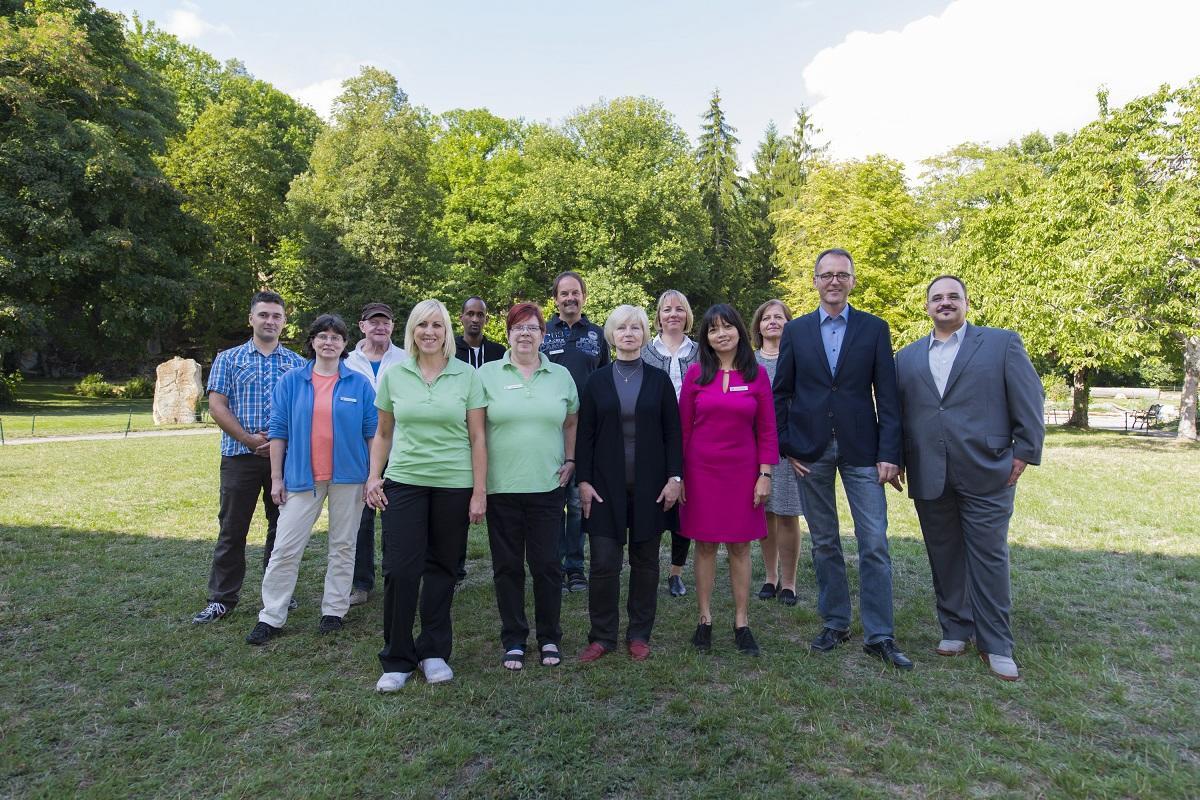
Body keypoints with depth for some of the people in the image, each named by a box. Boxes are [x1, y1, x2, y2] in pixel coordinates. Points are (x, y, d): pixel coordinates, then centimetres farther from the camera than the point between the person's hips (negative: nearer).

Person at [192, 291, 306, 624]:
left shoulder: (298, 364, 8)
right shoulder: (228, 359, 6)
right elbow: (217, 406, -2)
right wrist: (249, 439, -12)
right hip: (239, 456, -1)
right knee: (232, 529, 4)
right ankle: (221, 598, 15)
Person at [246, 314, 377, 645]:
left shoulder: (360, 384, 2)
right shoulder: (290, 382, 4)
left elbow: (373, 432, 3)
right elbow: (279, 431, 4)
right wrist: (276, 478, 0)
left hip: (348, 477, 0)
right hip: (302, 477, 1)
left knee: (343, 546, 9)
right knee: (286, 548, 2)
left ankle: (334, 611, 22)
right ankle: (271, 617, 14)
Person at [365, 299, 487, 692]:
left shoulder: (466, 376, 0)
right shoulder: (393, 375, 5)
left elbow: (477, 438, 0)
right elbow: (383, 433, 13)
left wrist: (480, 491, -4)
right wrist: (374, 476, 2)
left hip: (454, 485, -1)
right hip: (403, 482, 1)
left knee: (441, 569, 8)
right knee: (399, 569, -3)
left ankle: (434, 652, 25)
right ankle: (397, 659, 14)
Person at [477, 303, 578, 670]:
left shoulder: (561, 375, 8)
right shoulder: (487, 374, 2)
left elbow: (572, 422, 18)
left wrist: (570, 461, 10)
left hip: (547, 486, 1)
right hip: (501, 486, -1)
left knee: (547, 564, 6)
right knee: (507, 566, 8)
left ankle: (549, 638, 24)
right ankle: (513, 640, 23)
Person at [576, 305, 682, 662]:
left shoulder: (659, 380, 5)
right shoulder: (596, 381, 5)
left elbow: (673, 432, 3)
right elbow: (585, 434, 3)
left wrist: (675, 477, -5)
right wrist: (584, 480, -3)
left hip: (650, 485, 0)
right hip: (606, 485, 0)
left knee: (645, 561, 8)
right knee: (603, 563, -1)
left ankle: (639, 634, 22)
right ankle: (602, 635, 15)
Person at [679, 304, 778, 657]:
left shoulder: (757, 374, 1)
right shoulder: (696, 373, 0)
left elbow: (766, 429, 2)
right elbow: (682, 427, 2)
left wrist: (765, 475, -3)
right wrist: (677, 475, 0)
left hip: (742, 470, 0)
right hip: (701, 470, 0)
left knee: (740, 547, 7)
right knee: (705, 545, 7)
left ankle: (742, 623, 17)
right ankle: (705, 620, 18)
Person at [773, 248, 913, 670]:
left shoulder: (874, 328, 3)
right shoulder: (795, 331, 6)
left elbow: (887, 396, -1)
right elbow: (781, 393, 6)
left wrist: (889, 453, -7)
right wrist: (786, 446, 0)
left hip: (861, 450, -1)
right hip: (810, 451, 1)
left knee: (875, 544, -1)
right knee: (824, 542, 10)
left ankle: (879, 635, 10)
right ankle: (835, 623, 24)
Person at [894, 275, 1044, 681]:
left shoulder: (1002, 343, 3)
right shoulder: (907, 357, 12)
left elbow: (1029, 403, 1)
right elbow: (897, 413, 13)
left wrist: (1023, 455, -4)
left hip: (987, 475, -3)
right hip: (929, 478, 3)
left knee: (989, 558, 3)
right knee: (944, 557, 11)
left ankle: (996, 644, 16)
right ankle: (955, 630, 26)